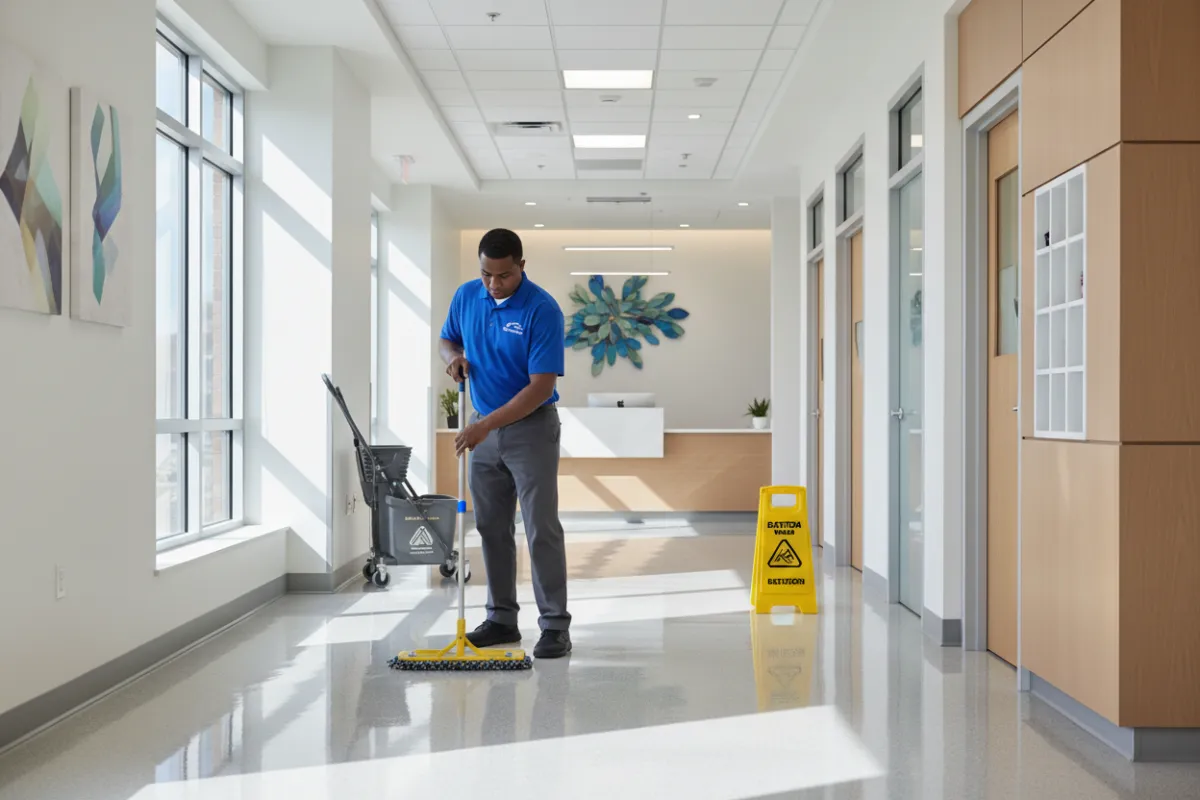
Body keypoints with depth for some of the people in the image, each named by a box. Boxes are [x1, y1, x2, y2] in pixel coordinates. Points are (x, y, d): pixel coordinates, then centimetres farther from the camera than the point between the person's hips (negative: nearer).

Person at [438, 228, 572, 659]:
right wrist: (453, 356, -8)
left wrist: (485, 425, -25)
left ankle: (555, 626, 0)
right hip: (484, 429, 6)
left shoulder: (543, 309, -20)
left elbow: (540, 387, -22)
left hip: (531, 428, -6)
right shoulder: (465, 297, 0)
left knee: (541, 529, -6)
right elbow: (446, 339, 17)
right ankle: (502, 618, 19)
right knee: (492, 527, 9)